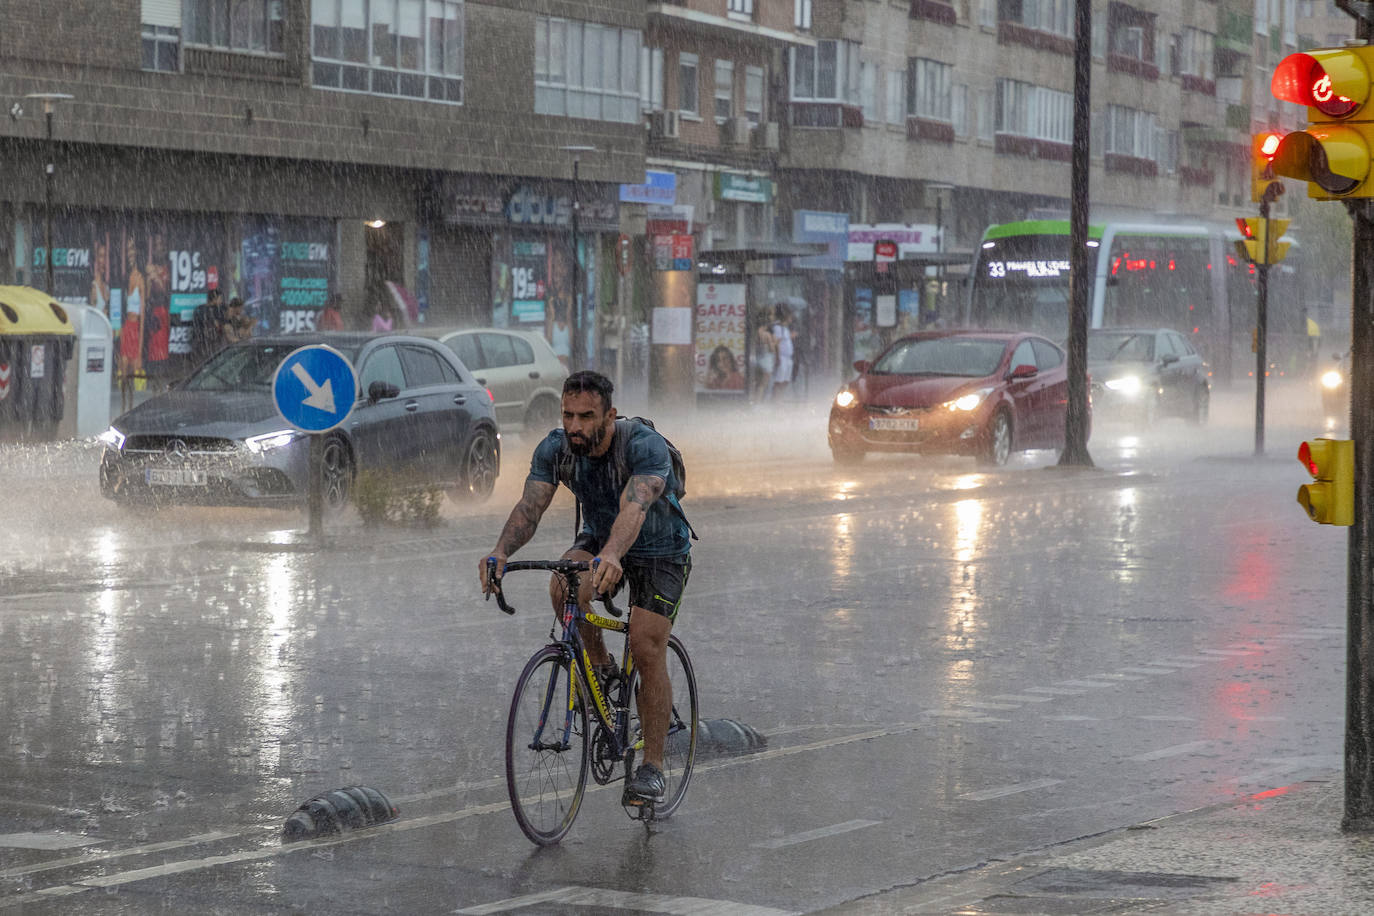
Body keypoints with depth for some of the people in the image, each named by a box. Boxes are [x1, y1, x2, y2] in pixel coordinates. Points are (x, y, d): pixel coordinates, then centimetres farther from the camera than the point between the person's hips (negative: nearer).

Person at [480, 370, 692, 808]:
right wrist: (501, 552, -49)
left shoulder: (645, 446, -32)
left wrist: (611, 555, -69)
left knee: (647, 652, -15)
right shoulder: (555, 448, -18)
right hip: (597, 539, 4)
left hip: (660, 551, -4)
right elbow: (530, 506, -29)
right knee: (565, 589, -29)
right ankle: (600, 666, -2)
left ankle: (653, 765, -3)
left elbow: (634, 507, -49)